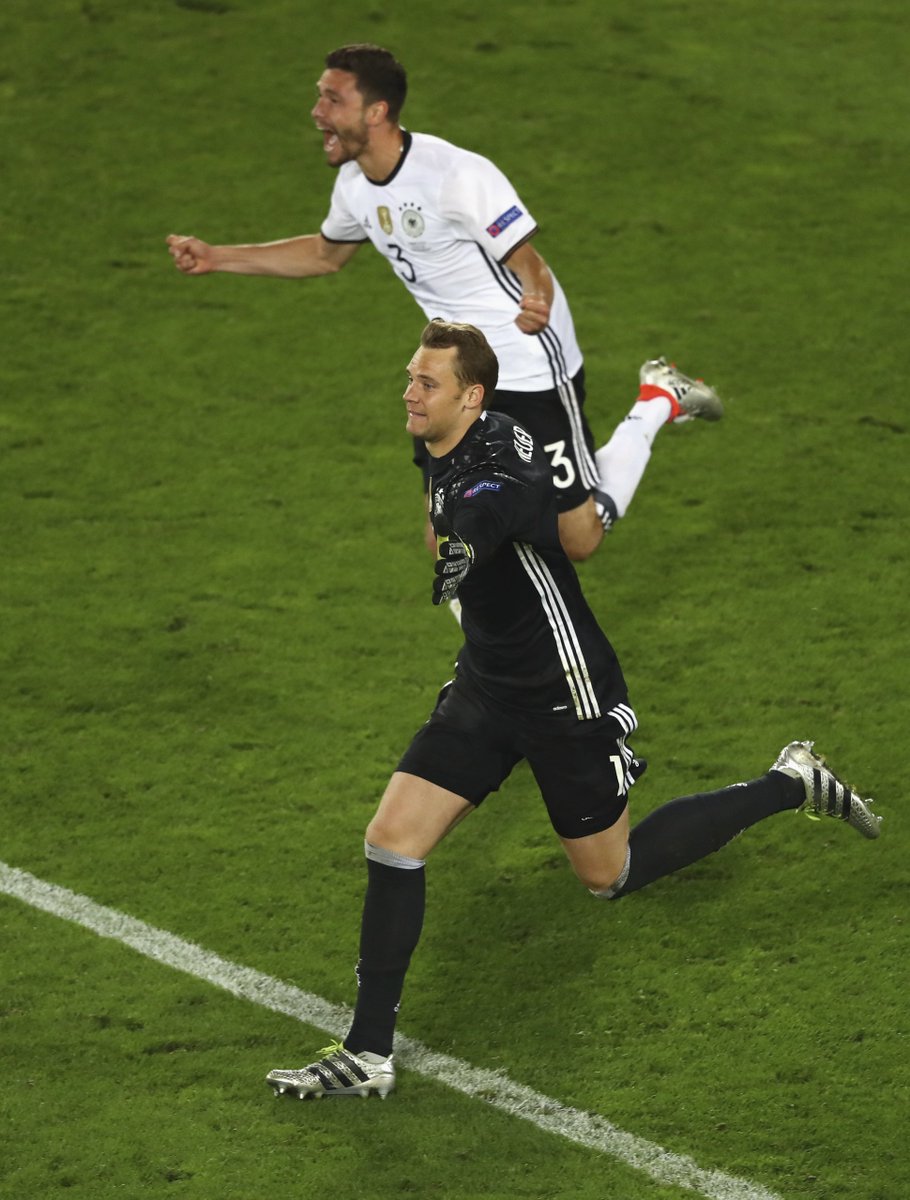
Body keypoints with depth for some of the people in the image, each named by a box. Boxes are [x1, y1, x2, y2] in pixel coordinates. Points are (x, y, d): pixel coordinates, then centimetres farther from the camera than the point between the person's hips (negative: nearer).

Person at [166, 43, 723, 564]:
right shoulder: (355, 183, -1)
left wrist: (536, 305, -43)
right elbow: (326, 254, 20)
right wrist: (217, 258, 16)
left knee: (579, 539, 0)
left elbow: (530, 267, -21)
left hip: (531, 369, -7)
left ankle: (658, 403, 20)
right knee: (448, 546, 2)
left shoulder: (457, 175, -27)